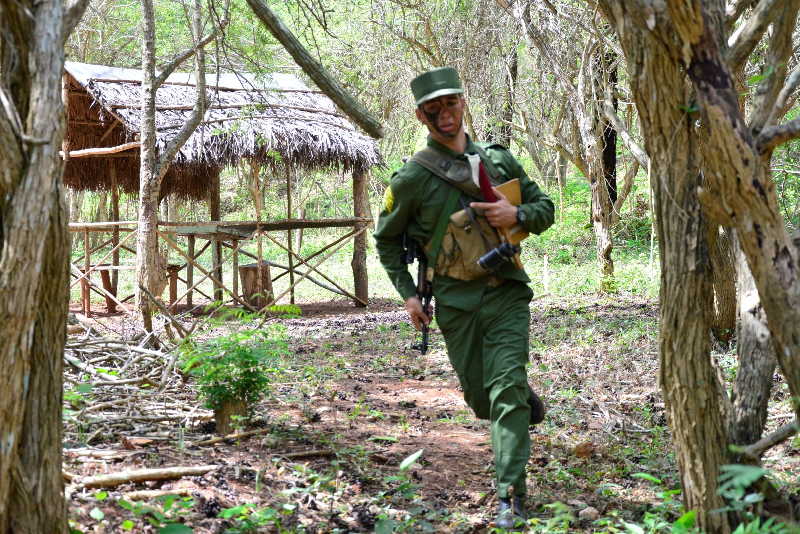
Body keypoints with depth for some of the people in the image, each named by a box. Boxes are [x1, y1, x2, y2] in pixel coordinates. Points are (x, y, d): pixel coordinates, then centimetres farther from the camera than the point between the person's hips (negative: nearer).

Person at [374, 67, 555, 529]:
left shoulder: (499, 159, 4)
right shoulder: (412, 178, -3)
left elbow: (545, 208, 12)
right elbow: (387, 239, 9)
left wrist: (517, 215, -10)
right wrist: (408, 293, 2)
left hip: (506, 292, 0)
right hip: (456, 302, 0)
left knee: (506, 391, -11)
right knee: (481, 399, 11)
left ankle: (512, 495, -6)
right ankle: (528, 402, 46)